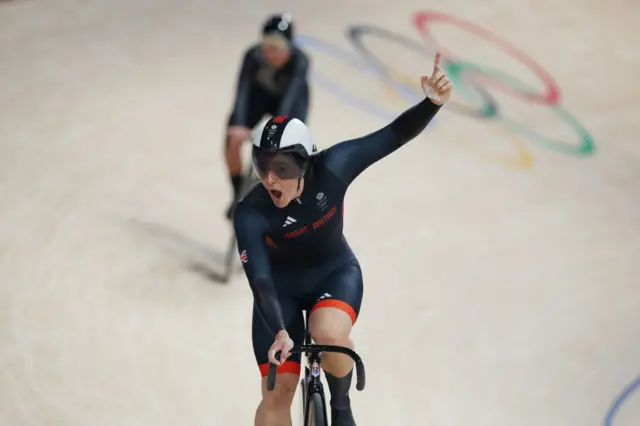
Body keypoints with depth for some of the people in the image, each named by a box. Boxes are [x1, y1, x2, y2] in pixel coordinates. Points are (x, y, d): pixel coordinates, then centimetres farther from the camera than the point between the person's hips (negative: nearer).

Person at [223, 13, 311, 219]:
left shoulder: (300, 61, -37)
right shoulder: (253, 55, -34)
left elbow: (289, 98, -44)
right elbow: (242, 91, -40)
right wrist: (239, 125, -55)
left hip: (291, 97, -1)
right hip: (260, 93, 1)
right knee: (233, 139, -17)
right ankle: (239, 195, 6)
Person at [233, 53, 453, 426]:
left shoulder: (331, 169, -27)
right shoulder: (250, 214, -30)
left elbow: (394, 135, -28)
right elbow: (260, 280, -36)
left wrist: (432, 102, -44)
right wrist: (278, 332, -50)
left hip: (336, 273, 0)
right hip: (281, 288, 0)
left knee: (330, 336, -32)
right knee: (278, 391, -4)